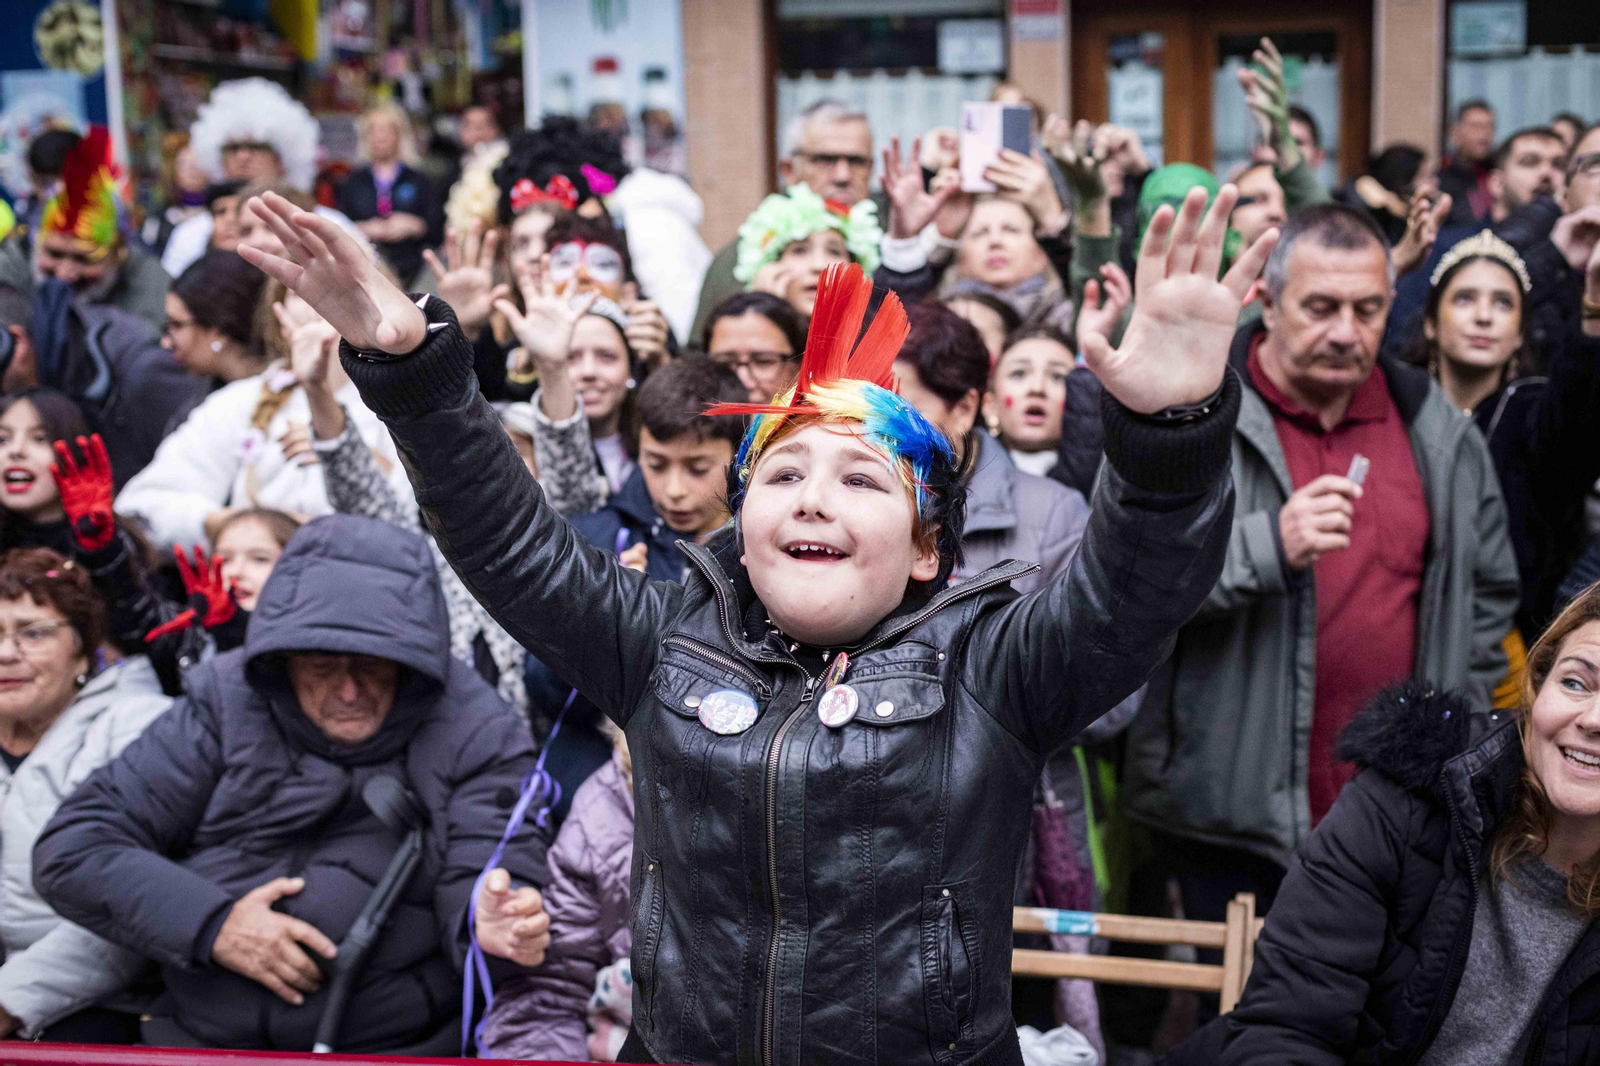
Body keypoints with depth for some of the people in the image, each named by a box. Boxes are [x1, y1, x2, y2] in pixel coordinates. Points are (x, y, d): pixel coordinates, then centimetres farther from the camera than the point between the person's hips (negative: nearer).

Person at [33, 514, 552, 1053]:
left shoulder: (477, 739, 0)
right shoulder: (222, 707, 4)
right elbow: (72, 846, 2)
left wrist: (493, 929, -34)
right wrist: (209, 924, -11)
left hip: (390, 1047, 1)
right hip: (195, 1040, -1)